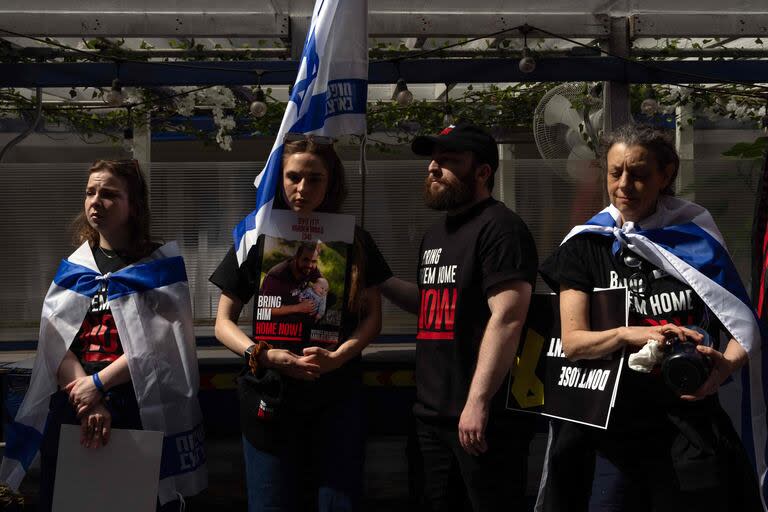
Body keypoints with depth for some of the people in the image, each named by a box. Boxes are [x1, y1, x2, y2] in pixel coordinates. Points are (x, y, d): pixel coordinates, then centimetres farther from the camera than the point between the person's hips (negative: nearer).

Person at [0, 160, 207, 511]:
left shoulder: (161, 266, 1)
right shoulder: (72, 268, 11)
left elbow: (159, 343, -10)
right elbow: (55, 342, 0)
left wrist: (98, 383, -14)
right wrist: (87, 403, -14)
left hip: (141, 412, -3)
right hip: (70, 410, 4)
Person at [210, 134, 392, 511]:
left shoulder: (355, 241, 4)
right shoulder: (257, 240, 2)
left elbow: (372, 317, 4)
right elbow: (224, 323, 4)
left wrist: (338, 356, -15)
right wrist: (262, 355, -15)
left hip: (338, 397, 0)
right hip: (271, 395, 0)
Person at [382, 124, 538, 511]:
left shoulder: (499, 228, -11)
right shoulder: (435, 235, 17)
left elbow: (507, 319, -20)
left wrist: (478, 401, -24)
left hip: (481, 415, -9)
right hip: (431, 413, 9)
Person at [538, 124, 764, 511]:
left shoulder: (696, 239, 3)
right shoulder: (587, 245, 2)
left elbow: (744, 326, 5)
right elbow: (572, 342, -4)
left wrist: (726, 365, -16)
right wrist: (628, 335, -23)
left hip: (692, 432, 1)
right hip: (612, 432, 0)